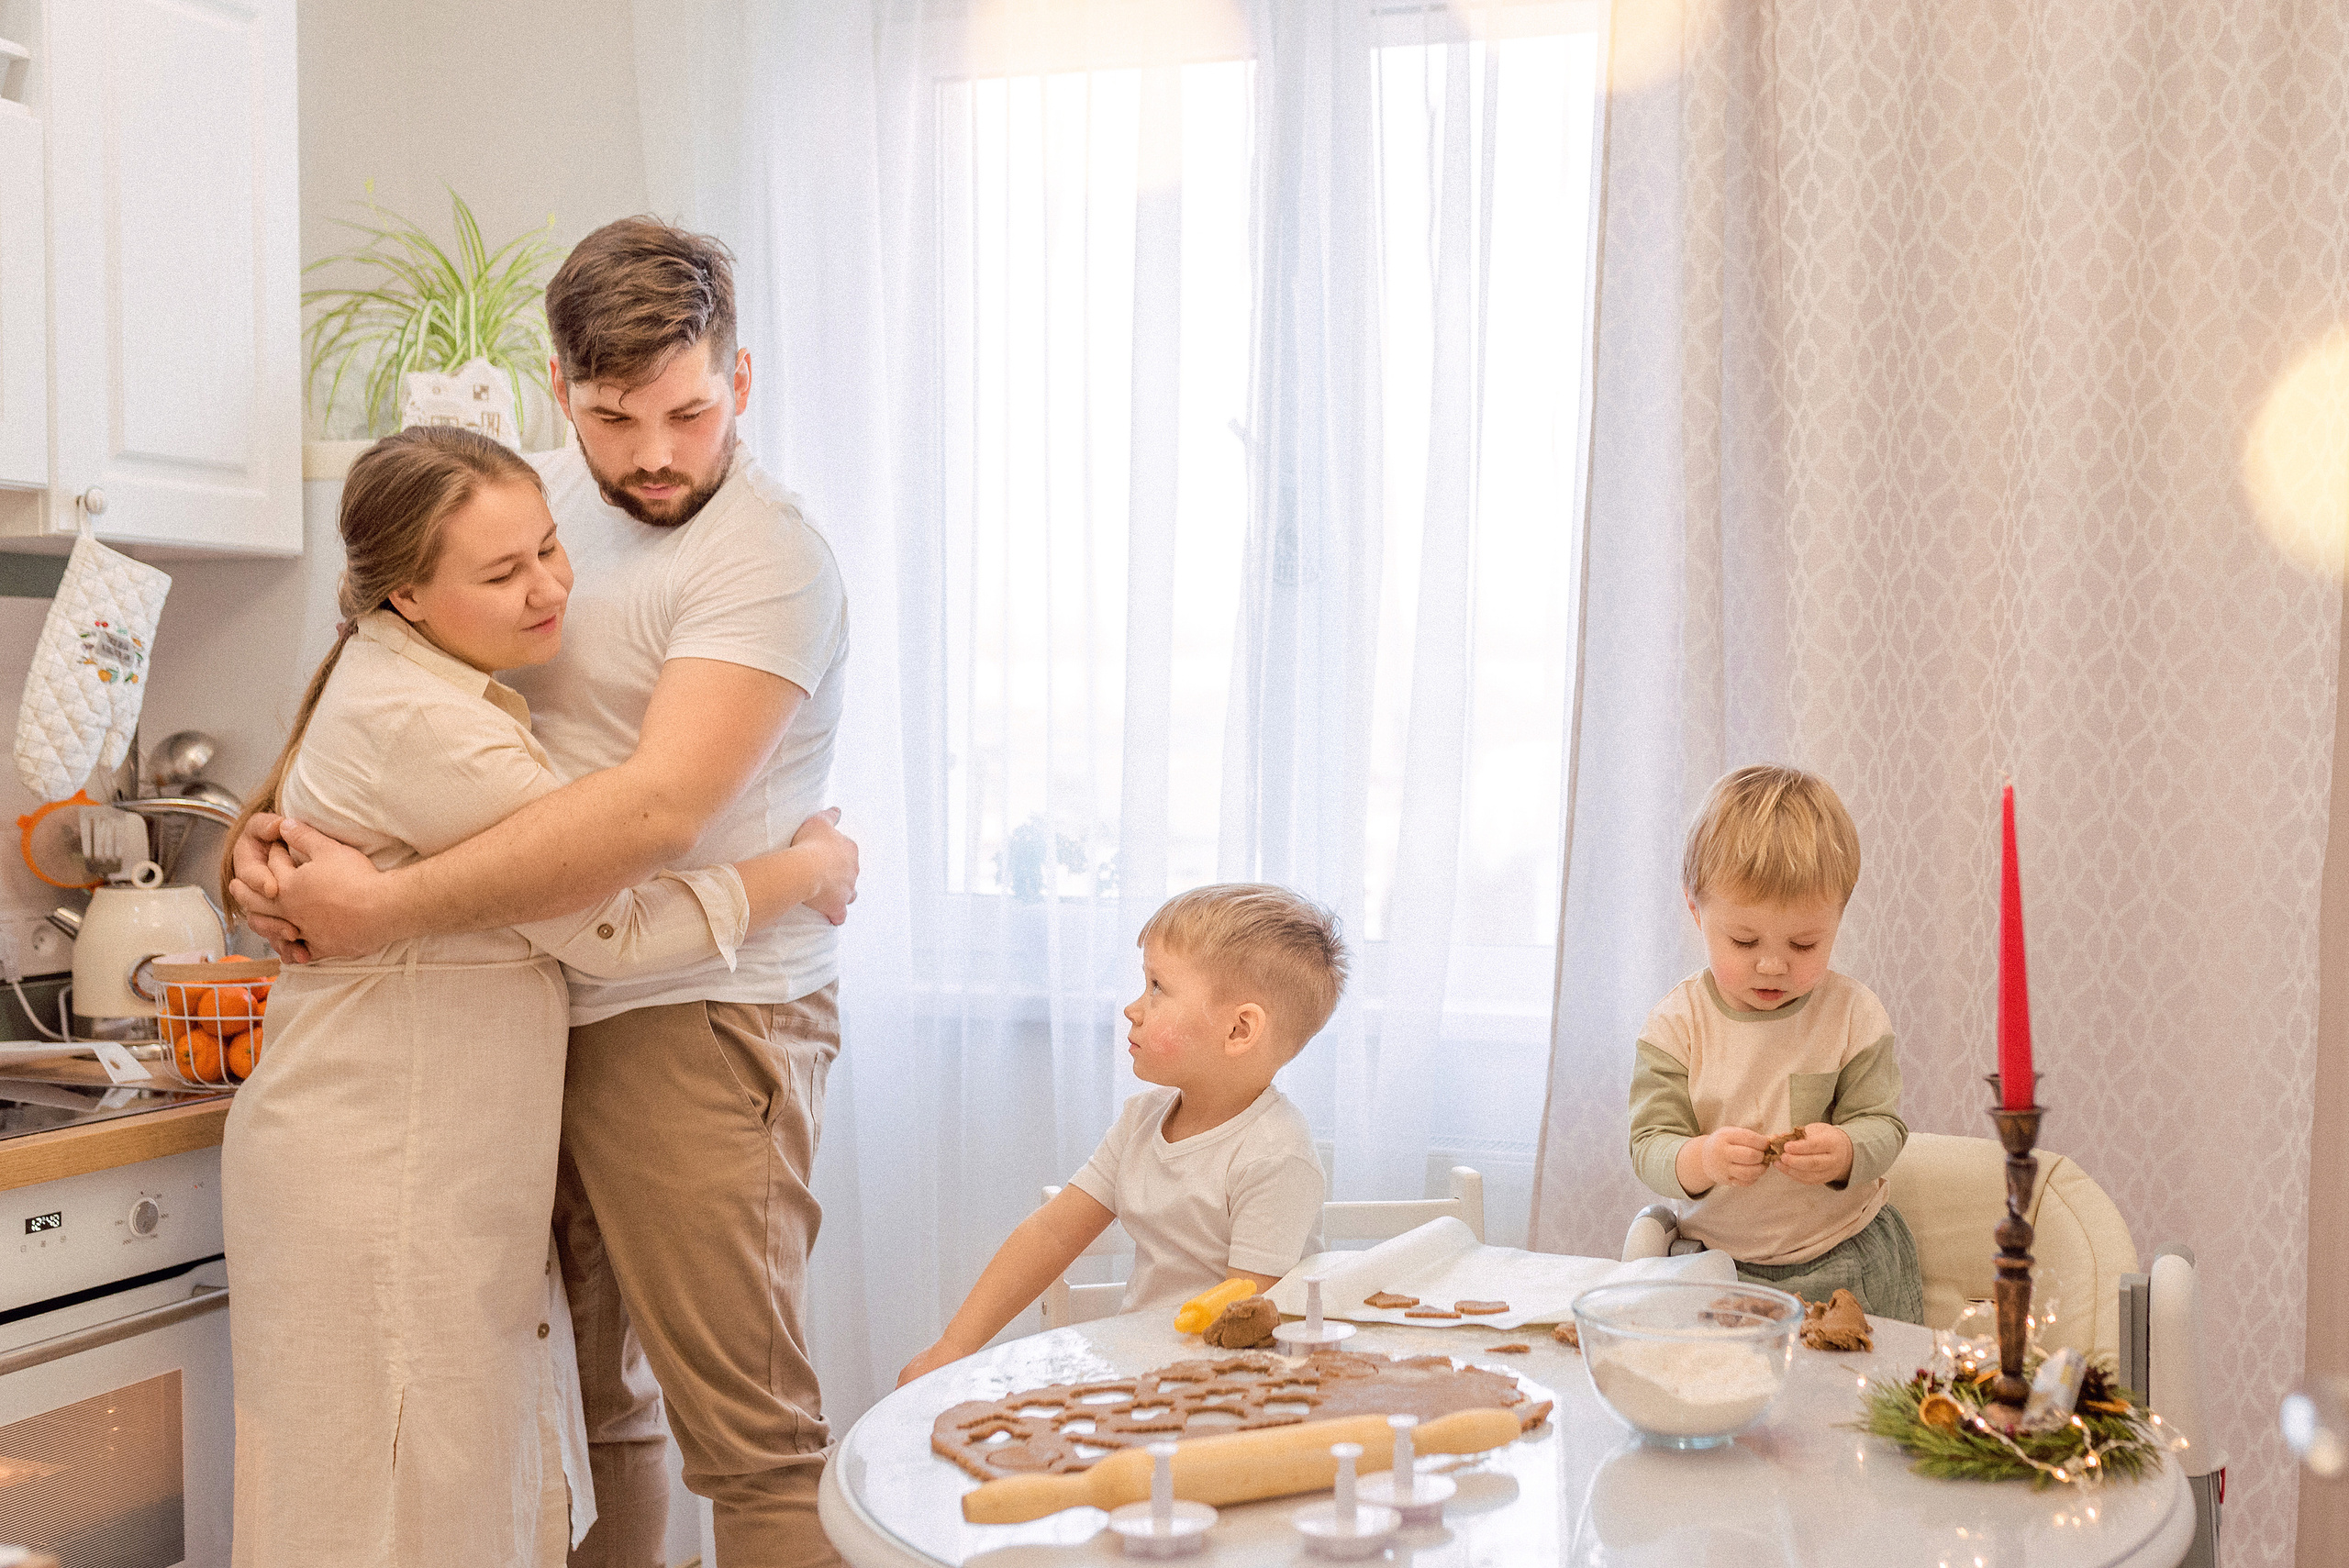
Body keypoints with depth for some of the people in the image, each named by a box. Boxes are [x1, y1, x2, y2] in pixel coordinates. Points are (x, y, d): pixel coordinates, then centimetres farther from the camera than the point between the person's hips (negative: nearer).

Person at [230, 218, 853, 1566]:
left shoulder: (767, 557, -14)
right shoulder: (540, 498, 12)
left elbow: (656, 807, -25)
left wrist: (389, 909, -23)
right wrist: (280, 820, -1)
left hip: (696, 1016, -7)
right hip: (547, 1008, 8)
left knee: (750, 1433, -6)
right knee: (586, 1404, 16)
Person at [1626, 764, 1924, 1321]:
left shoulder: (1855, 1015, -5)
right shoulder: (1677, 1024, -8)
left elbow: (1883, 1126, -5)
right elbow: (1651, 1145, -11)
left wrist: (1844, 1152, -28)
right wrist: (1700, 1160, -34)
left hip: (1848, 1261, 0)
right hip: (1717, 1261, 0)